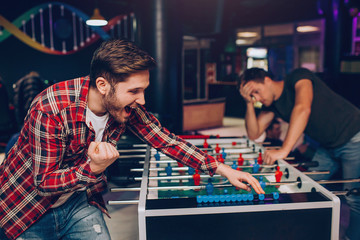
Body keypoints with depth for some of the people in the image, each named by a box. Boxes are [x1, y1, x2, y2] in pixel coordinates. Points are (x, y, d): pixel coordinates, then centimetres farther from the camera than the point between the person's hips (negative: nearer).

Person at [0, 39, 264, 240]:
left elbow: (166, 141, -8)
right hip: (28, 207, -4)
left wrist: (222, 168, -11)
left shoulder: (127, 106, -15)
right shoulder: (52, 109, -33)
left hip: (78, 200, 4)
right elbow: (44, 183, -25)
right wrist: (93, 168, -43)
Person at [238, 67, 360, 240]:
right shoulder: (272, 103, 2)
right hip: (328, 146, 7)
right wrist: (249, 103, -12)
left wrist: (284, 150, -43)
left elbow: (303, 109, -37)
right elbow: (254, 134, 0)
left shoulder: (298, 77, -19)